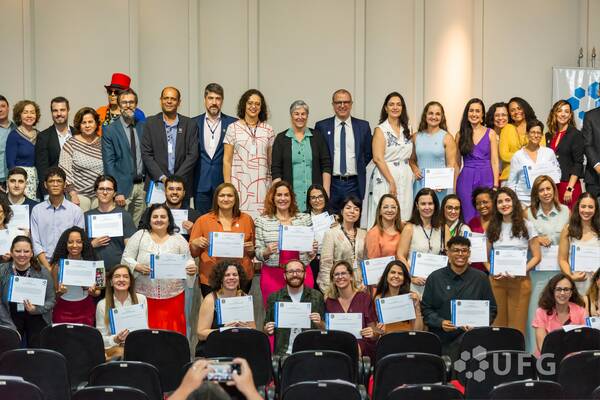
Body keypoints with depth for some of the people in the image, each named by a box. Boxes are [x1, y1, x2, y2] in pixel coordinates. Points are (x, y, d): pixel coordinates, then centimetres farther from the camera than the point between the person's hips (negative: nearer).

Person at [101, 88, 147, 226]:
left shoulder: (143, 127, 11)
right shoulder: (110, 131, -2)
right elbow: (109, 164, -5)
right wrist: (117, 192, -11)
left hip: (142, 185, 4)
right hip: (123, 187, -4)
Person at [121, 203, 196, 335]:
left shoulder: (179, 239, 9)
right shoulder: (139, 236, 5)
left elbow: (188, 261, 9)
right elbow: (126, 259, 3)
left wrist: (192, 268, -13)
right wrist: (138, 267, -15)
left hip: (173, 296, 1)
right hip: (144, 295, -1)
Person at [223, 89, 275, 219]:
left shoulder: (268, 130, 11)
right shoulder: (233, 128, 6)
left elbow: (272, 161, 12)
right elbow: (227, 160, 4)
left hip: (262, 184, 2)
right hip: (239, 183, -1)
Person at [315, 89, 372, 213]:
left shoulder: (363, 126, 7)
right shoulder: (322, 126, 4)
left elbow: (368, 152, 14)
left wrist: (359, 168, 5)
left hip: (354, 184, 1)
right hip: (331, 184, -1)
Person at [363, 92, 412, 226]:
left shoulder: (405, 130, 13)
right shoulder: (381, 130, -4)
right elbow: (378, 158, -12)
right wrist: (392, 182, -16)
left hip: (405, 179, 5)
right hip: (385, 177, -5)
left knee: (403, 219, 4)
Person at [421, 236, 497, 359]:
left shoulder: (481, 278, 9)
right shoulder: (435, 278, 7)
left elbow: (491, 309, 12)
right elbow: (425, 309, 7)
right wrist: (440, 322, -12)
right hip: (441, 340, 0)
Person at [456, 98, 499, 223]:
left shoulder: (490, 133, 5)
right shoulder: (460, 134, 7)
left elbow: (494, 161, 3)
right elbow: (457, 163, 8)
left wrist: (496, 184, -5)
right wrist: (454, 185, 2)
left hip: (486, 179, 0)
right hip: (466, 180, 0)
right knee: (468, 218, 1)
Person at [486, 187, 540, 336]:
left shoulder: (526, 226, 4)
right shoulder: (492, 228, 12)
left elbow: (536, 256, 1)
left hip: (519, 280, -2)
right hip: (496, 280, 3)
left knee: (517, 327, -2)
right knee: (498, 325, 4)